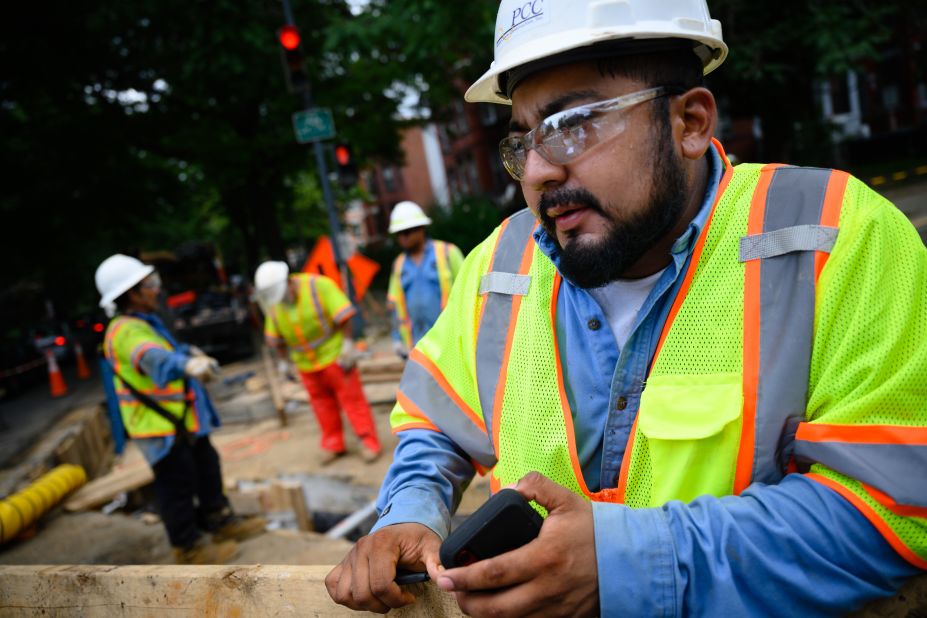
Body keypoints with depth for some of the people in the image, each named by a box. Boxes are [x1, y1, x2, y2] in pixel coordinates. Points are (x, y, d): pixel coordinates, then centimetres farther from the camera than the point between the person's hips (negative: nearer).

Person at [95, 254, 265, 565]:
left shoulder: (144, 323, 12)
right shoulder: (126, 331, -23)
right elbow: (153, 358, -45)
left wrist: (188, 352, 46)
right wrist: (188, 365, -61)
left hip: (179, 418, 11)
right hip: (158, 426, -11)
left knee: (206, 468, 19)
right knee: (177, 484, -1)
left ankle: (220, 521, 34)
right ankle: (189, 546, 13)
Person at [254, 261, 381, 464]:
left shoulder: (319, 286, -16)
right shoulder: (274, 304, 1)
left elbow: (343, 316, -15)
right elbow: (275, 338, 11)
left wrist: (348, 344, -15)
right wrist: (284, 361, 12)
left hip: (334, 355, -5)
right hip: (306, 364, 5)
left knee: (352, 399, 0)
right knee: (322, 403, 11)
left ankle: (369, 443, 7)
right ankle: (333, 445, 25)